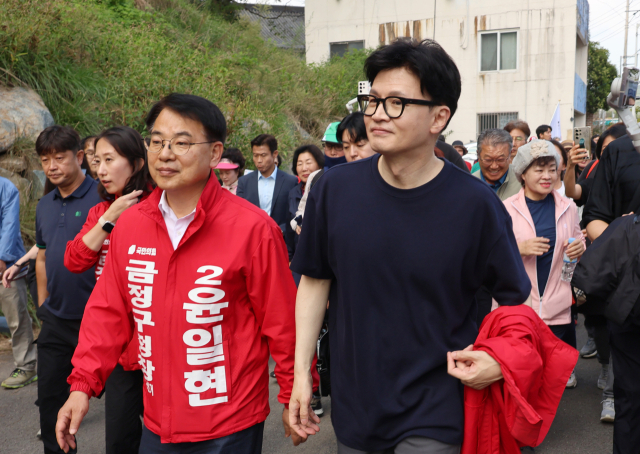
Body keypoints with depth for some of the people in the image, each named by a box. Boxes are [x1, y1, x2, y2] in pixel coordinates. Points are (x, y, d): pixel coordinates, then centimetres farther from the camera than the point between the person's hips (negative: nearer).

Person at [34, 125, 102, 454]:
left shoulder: (103, 198, -12)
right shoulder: (45, 205, 10)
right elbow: (42, 258, 19)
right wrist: (43, 306, 16)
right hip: (56, 321, 7)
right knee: (50, 398, 15)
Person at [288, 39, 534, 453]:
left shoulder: (475, 203, -15)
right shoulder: (335, 188, -9)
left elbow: (515, 298, -2)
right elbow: (315, 280, 1)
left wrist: (502, 359, -19)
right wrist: (302, 372, 2)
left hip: (435, 412, -2)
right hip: (353, 401, 3)